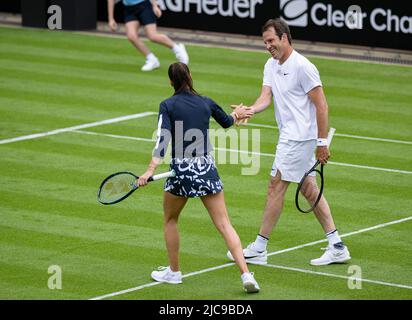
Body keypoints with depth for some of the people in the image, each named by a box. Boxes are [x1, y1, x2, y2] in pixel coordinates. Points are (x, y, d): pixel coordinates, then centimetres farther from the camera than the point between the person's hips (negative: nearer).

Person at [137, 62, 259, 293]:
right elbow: (227, 122, 27)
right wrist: (237, 115, 50)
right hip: (207, 168, 2)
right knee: (224, 224, 0)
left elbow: (163, 139, -16)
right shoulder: (206, 103, 7)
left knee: (170, 220, 23)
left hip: (182, 169, -2)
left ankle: (174, 271, 28)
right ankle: (246, 274, -13)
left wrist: (151, 170, -21)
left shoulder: (168, 106, -3)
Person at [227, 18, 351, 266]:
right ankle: (336, 247, 13)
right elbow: (266, 97, 0)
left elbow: (321, 106, -15)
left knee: (276, 187, -5)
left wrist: (322, 142, -17)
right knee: (309, 189, 10)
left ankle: (259, 249, 1)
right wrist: (250, 110, -22)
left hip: (299, 138, -9)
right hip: (289, 135, 9)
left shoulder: (302, 67, -16)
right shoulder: (271, 66, 11)